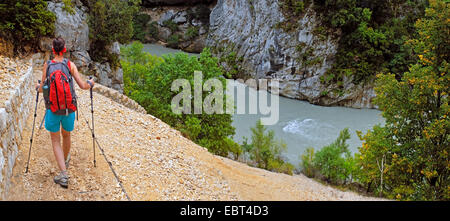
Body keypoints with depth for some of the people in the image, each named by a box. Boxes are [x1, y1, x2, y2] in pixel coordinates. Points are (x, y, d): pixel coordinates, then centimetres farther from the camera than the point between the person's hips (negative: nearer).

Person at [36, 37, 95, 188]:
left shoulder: (47, 65, -4)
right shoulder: (70, 65, -4)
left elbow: (42, 89, 2)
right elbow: (82, 86, -6)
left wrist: (38, 86, 25)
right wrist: (91, 84, 16)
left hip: (52, 109, -1)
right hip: (69, 108, 1)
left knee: (55, 141, 6)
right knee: (66, 135, 24)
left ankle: (63, 174, -6)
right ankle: (65, 160, 49)